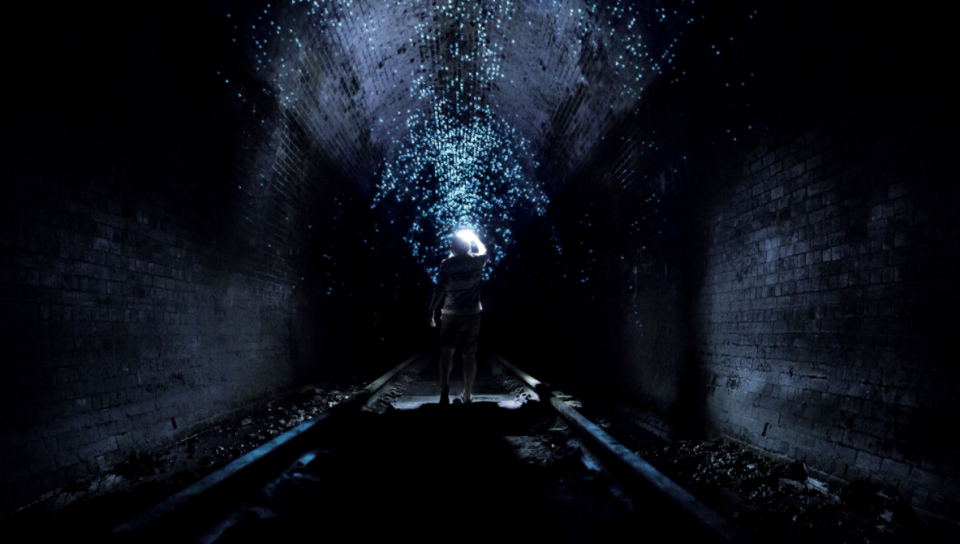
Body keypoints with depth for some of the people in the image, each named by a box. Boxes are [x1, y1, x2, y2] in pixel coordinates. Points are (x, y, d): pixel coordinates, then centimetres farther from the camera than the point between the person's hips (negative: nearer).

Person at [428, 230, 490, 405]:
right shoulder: (476, 261, -2)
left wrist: (432, 310, -4)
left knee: (446, 351, 8)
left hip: (451, 315, -2)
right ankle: (467, 394, 15)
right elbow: (484, 251, 21)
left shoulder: (447, 264, -7)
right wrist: (473, 237, 33)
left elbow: (440, 288, -11)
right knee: (469, 354, 8)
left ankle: (444, 388, -12)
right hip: (473, 315, 2)